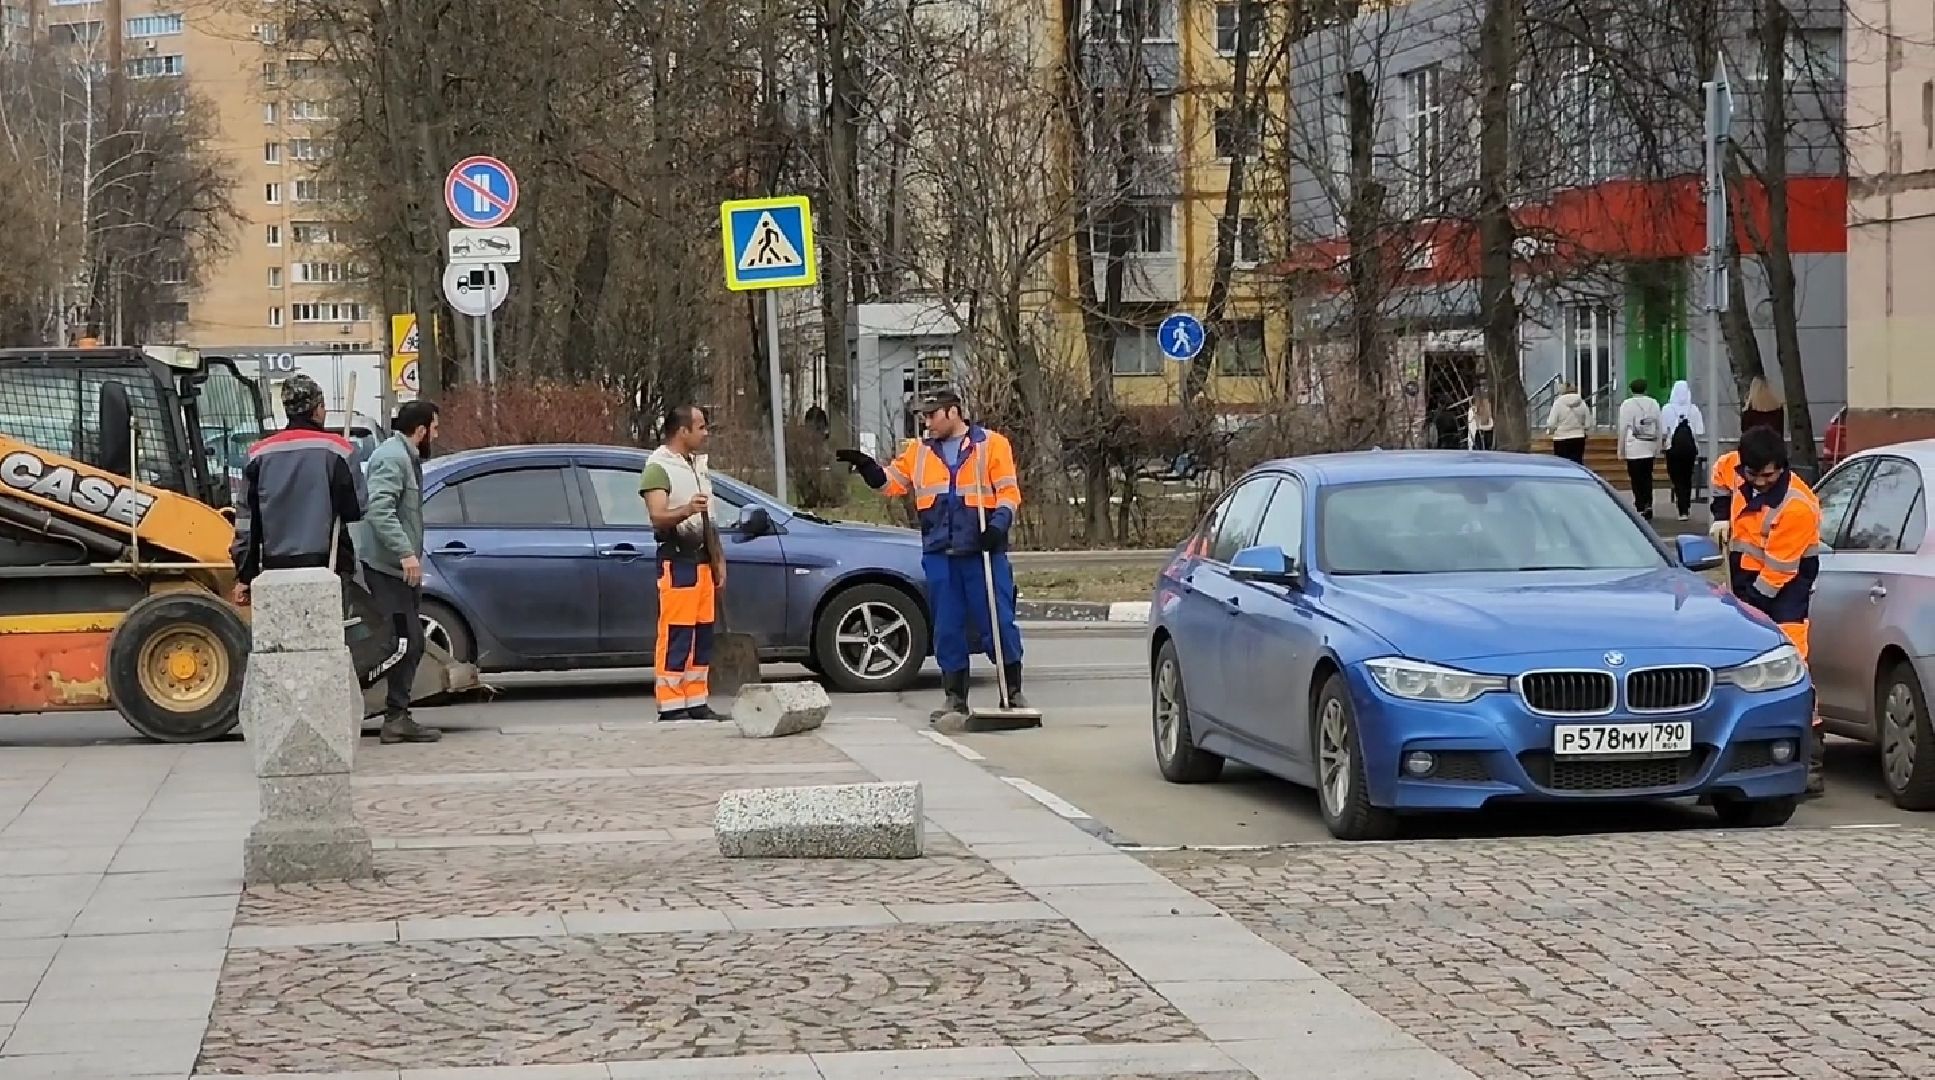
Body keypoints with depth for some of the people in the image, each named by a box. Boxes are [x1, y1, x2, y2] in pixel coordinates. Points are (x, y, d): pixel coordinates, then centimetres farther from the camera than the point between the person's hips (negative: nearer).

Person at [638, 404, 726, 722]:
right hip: (677, 558, -9)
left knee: (702, 636, 9)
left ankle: (696, 703, 14)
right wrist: (686, 510, -40)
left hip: (702, 558, 9)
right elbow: (658, 517, -21)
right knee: (675, 636, -11)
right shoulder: (659, 468, -9)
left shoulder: (697, 465, 20)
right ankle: (671, 707, -12)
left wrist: (718, 559, 24)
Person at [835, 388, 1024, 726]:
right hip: (939, 555, 4)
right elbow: (890, 482, 13)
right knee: (947, 628, 6)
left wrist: (999, 524, -17)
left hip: (982, 551, -4)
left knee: (998, 622, -4)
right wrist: (865, 466, -5)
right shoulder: (919, 451, 15)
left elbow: (1009, 491, -2)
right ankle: (955, 699, 13)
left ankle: (1013, 692, 8)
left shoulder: (991, 444, 2)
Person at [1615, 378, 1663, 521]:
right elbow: (1659, 427, 10)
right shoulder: (1654, 404, 7)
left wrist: (1621, 450, 3)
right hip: (1650, 447, 4)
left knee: (1636, 479, -1)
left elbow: (1623, 428, -4)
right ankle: (1648, 505, 2)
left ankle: (1640, 509, -4)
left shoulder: (1627, 405, -5)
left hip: (1634, 448, -4)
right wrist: (1658, 448, 16)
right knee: (1647, 478, 11)